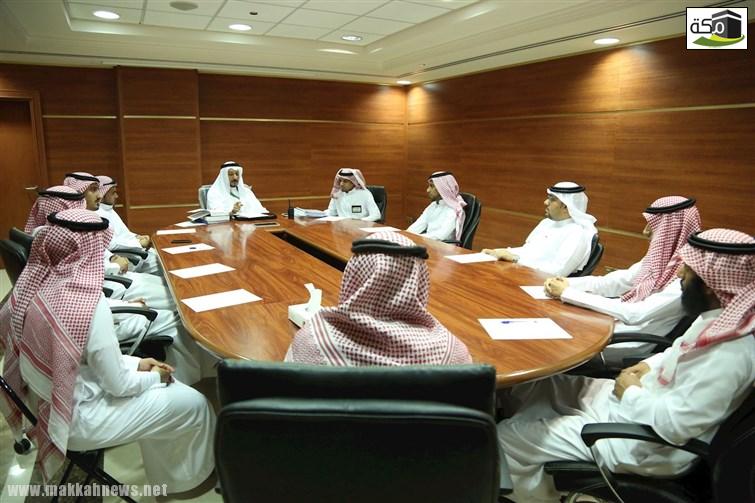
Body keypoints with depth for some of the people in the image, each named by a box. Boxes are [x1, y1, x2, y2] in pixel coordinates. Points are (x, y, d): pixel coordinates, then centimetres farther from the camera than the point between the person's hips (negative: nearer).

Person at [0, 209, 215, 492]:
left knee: (159, 385, 22)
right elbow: (118, 385, -21)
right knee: (194, 405, 4)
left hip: (49, 404, 8)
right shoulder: (88, 305, -31)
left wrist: (137, 363, 6)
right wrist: (155, 376, -2)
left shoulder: (33, 287, -6)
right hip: (77, 419, -8)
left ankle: (165, 472, 37)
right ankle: (185, 475, 31)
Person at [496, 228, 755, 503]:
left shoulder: (729, 354, -31)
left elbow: (675, 424, -31)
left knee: (505, 437, -6)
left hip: (644, 442, -10)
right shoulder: (724, 318, -2)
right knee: (532, 385, 13)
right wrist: (652, 365, 3)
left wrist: (631, 393, -15)